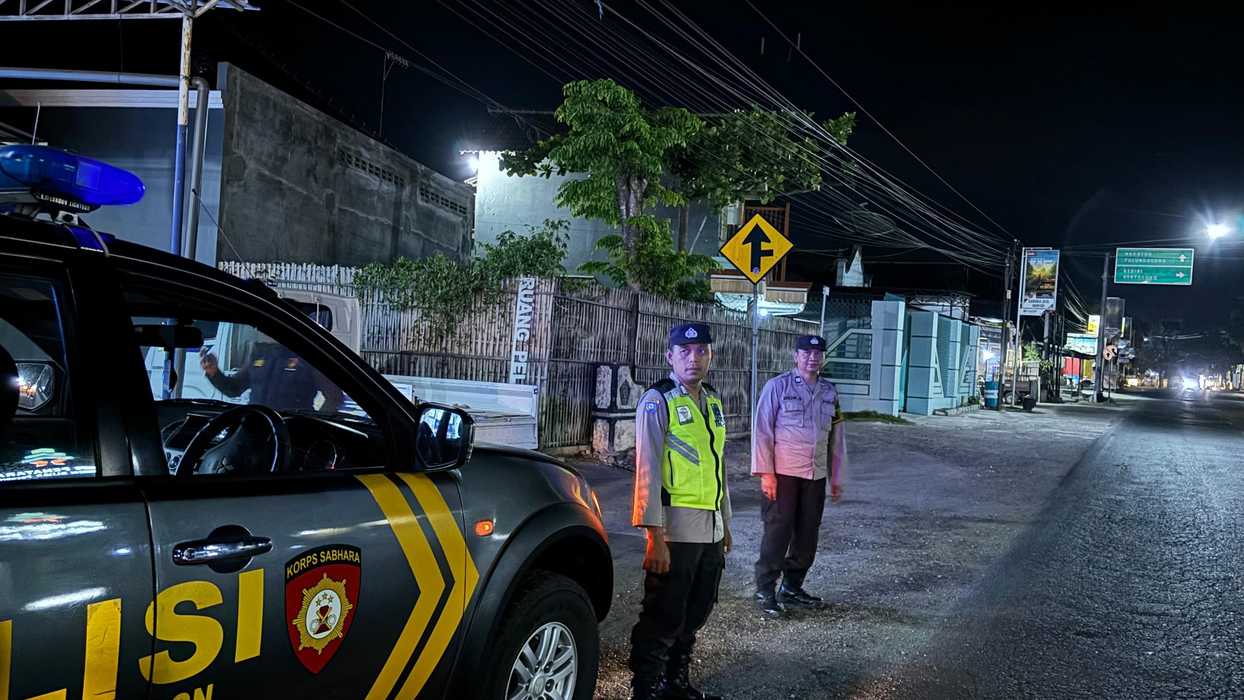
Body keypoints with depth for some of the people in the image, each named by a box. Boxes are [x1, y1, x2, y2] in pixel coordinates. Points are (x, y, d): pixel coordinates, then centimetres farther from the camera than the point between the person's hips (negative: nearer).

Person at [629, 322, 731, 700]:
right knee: (664, 618, -2)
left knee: (695, 614, 17)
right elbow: (647, 471, -14)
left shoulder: (713, 401, 13)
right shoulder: (657, 402, -9)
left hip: (711, 528, 7)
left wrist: (725, 523, 20)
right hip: (676, 528, -7)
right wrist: (655, 536, -19)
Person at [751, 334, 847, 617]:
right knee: (777, 532, -2)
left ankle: (792, 587, 24)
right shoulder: (777, 386, -5)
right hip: (783, 474, -5)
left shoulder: (830, 392, 11)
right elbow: (762, 431, -7)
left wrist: (836, 477, 14)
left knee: (807, 534, 10)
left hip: (816, 476, 5)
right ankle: (765, 591, 8)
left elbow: (836, 437, 15)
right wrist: (765, 473, -12)